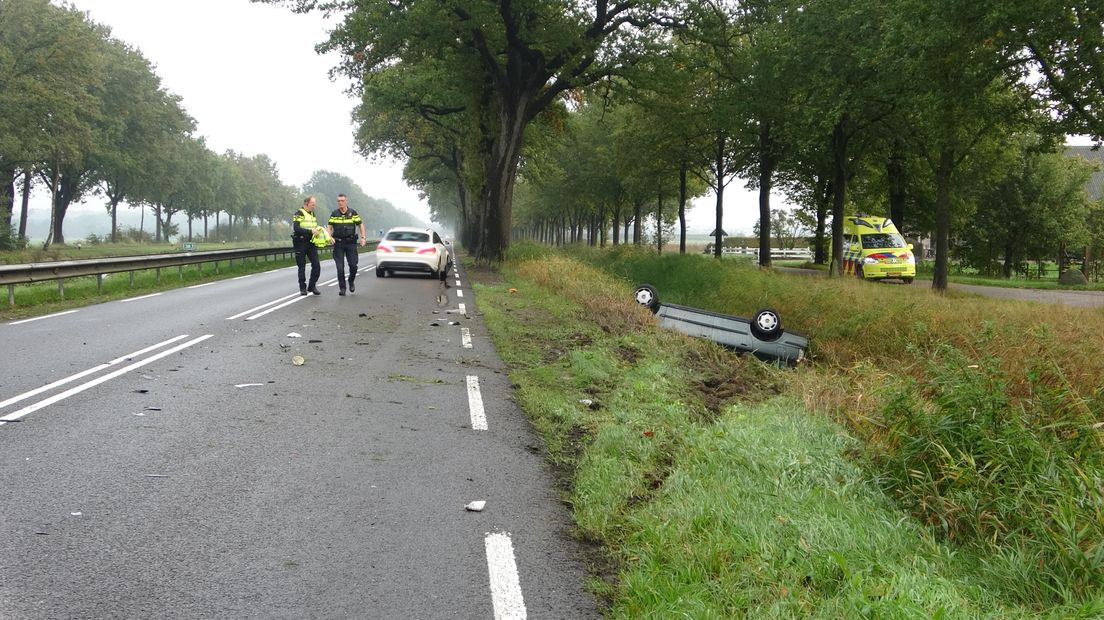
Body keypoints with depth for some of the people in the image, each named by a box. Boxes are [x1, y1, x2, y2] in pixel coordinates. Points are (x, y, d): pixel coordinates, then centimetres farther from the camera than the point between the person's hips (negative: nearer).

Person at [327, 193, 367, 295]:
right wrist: (330, 237, -6)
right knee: (340, 267, -3)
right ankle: (342, 288, 4)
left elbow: (360, 225, 8)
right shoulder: (334, 214, 3)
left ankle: (351, 282, 24)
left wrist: (363, 237, -2)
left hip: (351, 243, -1)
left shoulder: (353, 213, 0)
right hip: (338, 243, 1)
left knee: (353, 265, -3)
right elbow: (329, 227, 10)